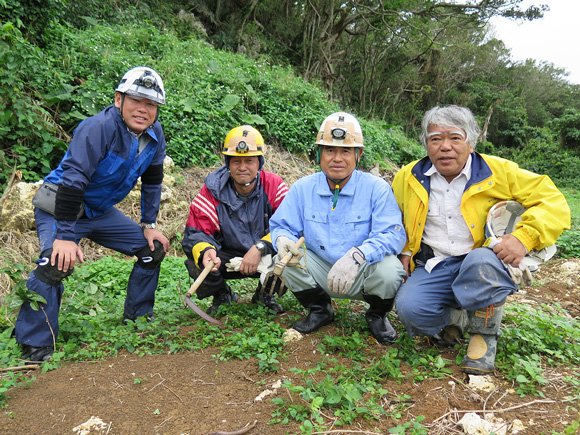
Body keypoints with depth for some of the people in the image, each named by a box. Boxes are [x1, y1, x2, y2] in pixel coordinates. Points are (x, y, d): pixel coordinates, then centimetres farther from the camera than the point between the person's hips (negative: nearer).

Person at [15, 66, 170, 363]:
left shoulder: (154, 134, -7)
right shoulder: (99, 127, -28)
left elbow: (152, 181, 5)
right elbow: (72, 180, -32)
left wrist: (149, 225, 3)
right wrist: (64, 235, -33)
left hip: (101, 211, 7)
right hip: (60, 207, -7)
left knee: (154, 249, 2)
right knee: (58, 263, -30)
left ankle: (137, 317, 19)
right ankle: (34, 345, -12)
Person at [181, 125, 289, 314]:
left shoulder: (274, 186, -13)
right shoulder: (213, 190, -13)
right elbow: (195, 233, -16)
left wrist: (260, 248, -31)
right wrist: (206, 251, -40)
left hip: (266, 258, 0)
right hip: (228, 258, 0)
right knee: (197, 265, -29)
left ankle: (266, 293, 6)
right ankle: (222, 295, 10)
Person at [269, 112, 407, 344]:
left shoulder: (376, 188, -12)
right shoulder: (302, 188, -2)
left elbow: (393, 235, -21)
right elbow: (281, 226, 1)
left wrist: (357, 255, -39)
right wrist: (283, 239, -26)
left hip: (363, 274, -2)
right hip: (321, 271, 3)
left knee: (389, 269, -32)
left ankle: (377, 314, 6)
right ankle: (320, 309, 9)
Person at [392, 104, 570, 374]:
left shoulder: (498, 172, -3)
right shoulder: (408, 177, 3)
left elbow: (553, 202, -5)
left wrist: (524, 237, -22)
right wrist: (403, 250, 4)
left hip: (487, 264, -1)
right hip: (432, 268, 2)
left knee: (481, 260, -37)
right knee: (408, 308, -28)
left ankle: (484, 333, -10)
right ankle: (457, 319, 7)